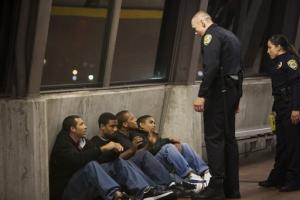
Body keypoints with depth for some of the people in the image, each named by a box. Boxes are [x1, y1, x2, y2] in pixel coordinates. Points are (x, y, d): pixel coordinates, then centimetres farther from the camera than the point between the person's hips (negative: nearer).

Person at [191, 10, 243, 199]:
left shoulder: (211, 35, -8)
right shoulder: (230, 35, 21)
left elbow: (211, 67, -21)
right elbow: (238, 67, 22)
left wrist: (202, 95, -22)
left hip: (219, 91, -9)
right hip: (233, 89, 9)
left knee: (214, 138, -9)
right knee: (229, 137, 12)